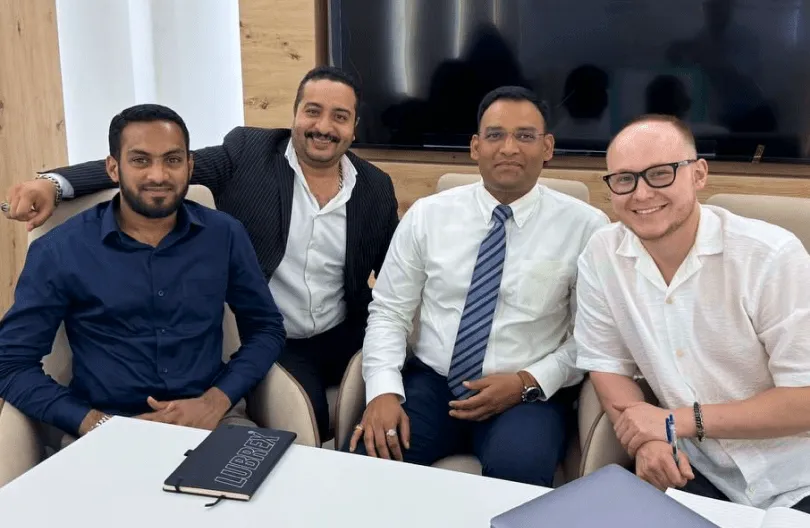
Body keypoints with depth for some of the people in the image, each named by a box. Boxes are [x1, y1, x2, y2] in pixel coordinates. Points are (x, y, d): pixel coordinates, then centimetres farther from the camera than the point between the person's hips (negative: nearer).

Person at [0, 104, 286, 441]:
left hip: (210, 419, 1)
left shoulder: (224, 235, 2)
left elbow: (266, 328, 7)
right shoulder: (59, 250, -3)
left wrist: (216, 401, -9)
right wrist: (97, 424, -15)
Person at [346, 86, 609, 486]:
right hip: (430, 382, 2)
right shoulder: (427, 214, 3)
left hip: (528, 394, -1)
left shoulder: (585, 225, -2)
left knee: (517, 471, -32)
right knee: (363, 463, -24)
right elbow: (389, 312, 3)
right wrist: (384, 391, -12)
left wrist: (528, 382, -13)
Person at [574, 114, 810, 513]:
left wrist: (679, 421, -17)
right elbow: (606, 361, 3)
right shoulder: (601, 256, -6)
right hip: (692, 467, 3)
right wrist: (646, 438, -15)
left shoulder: (772, 255, -17)